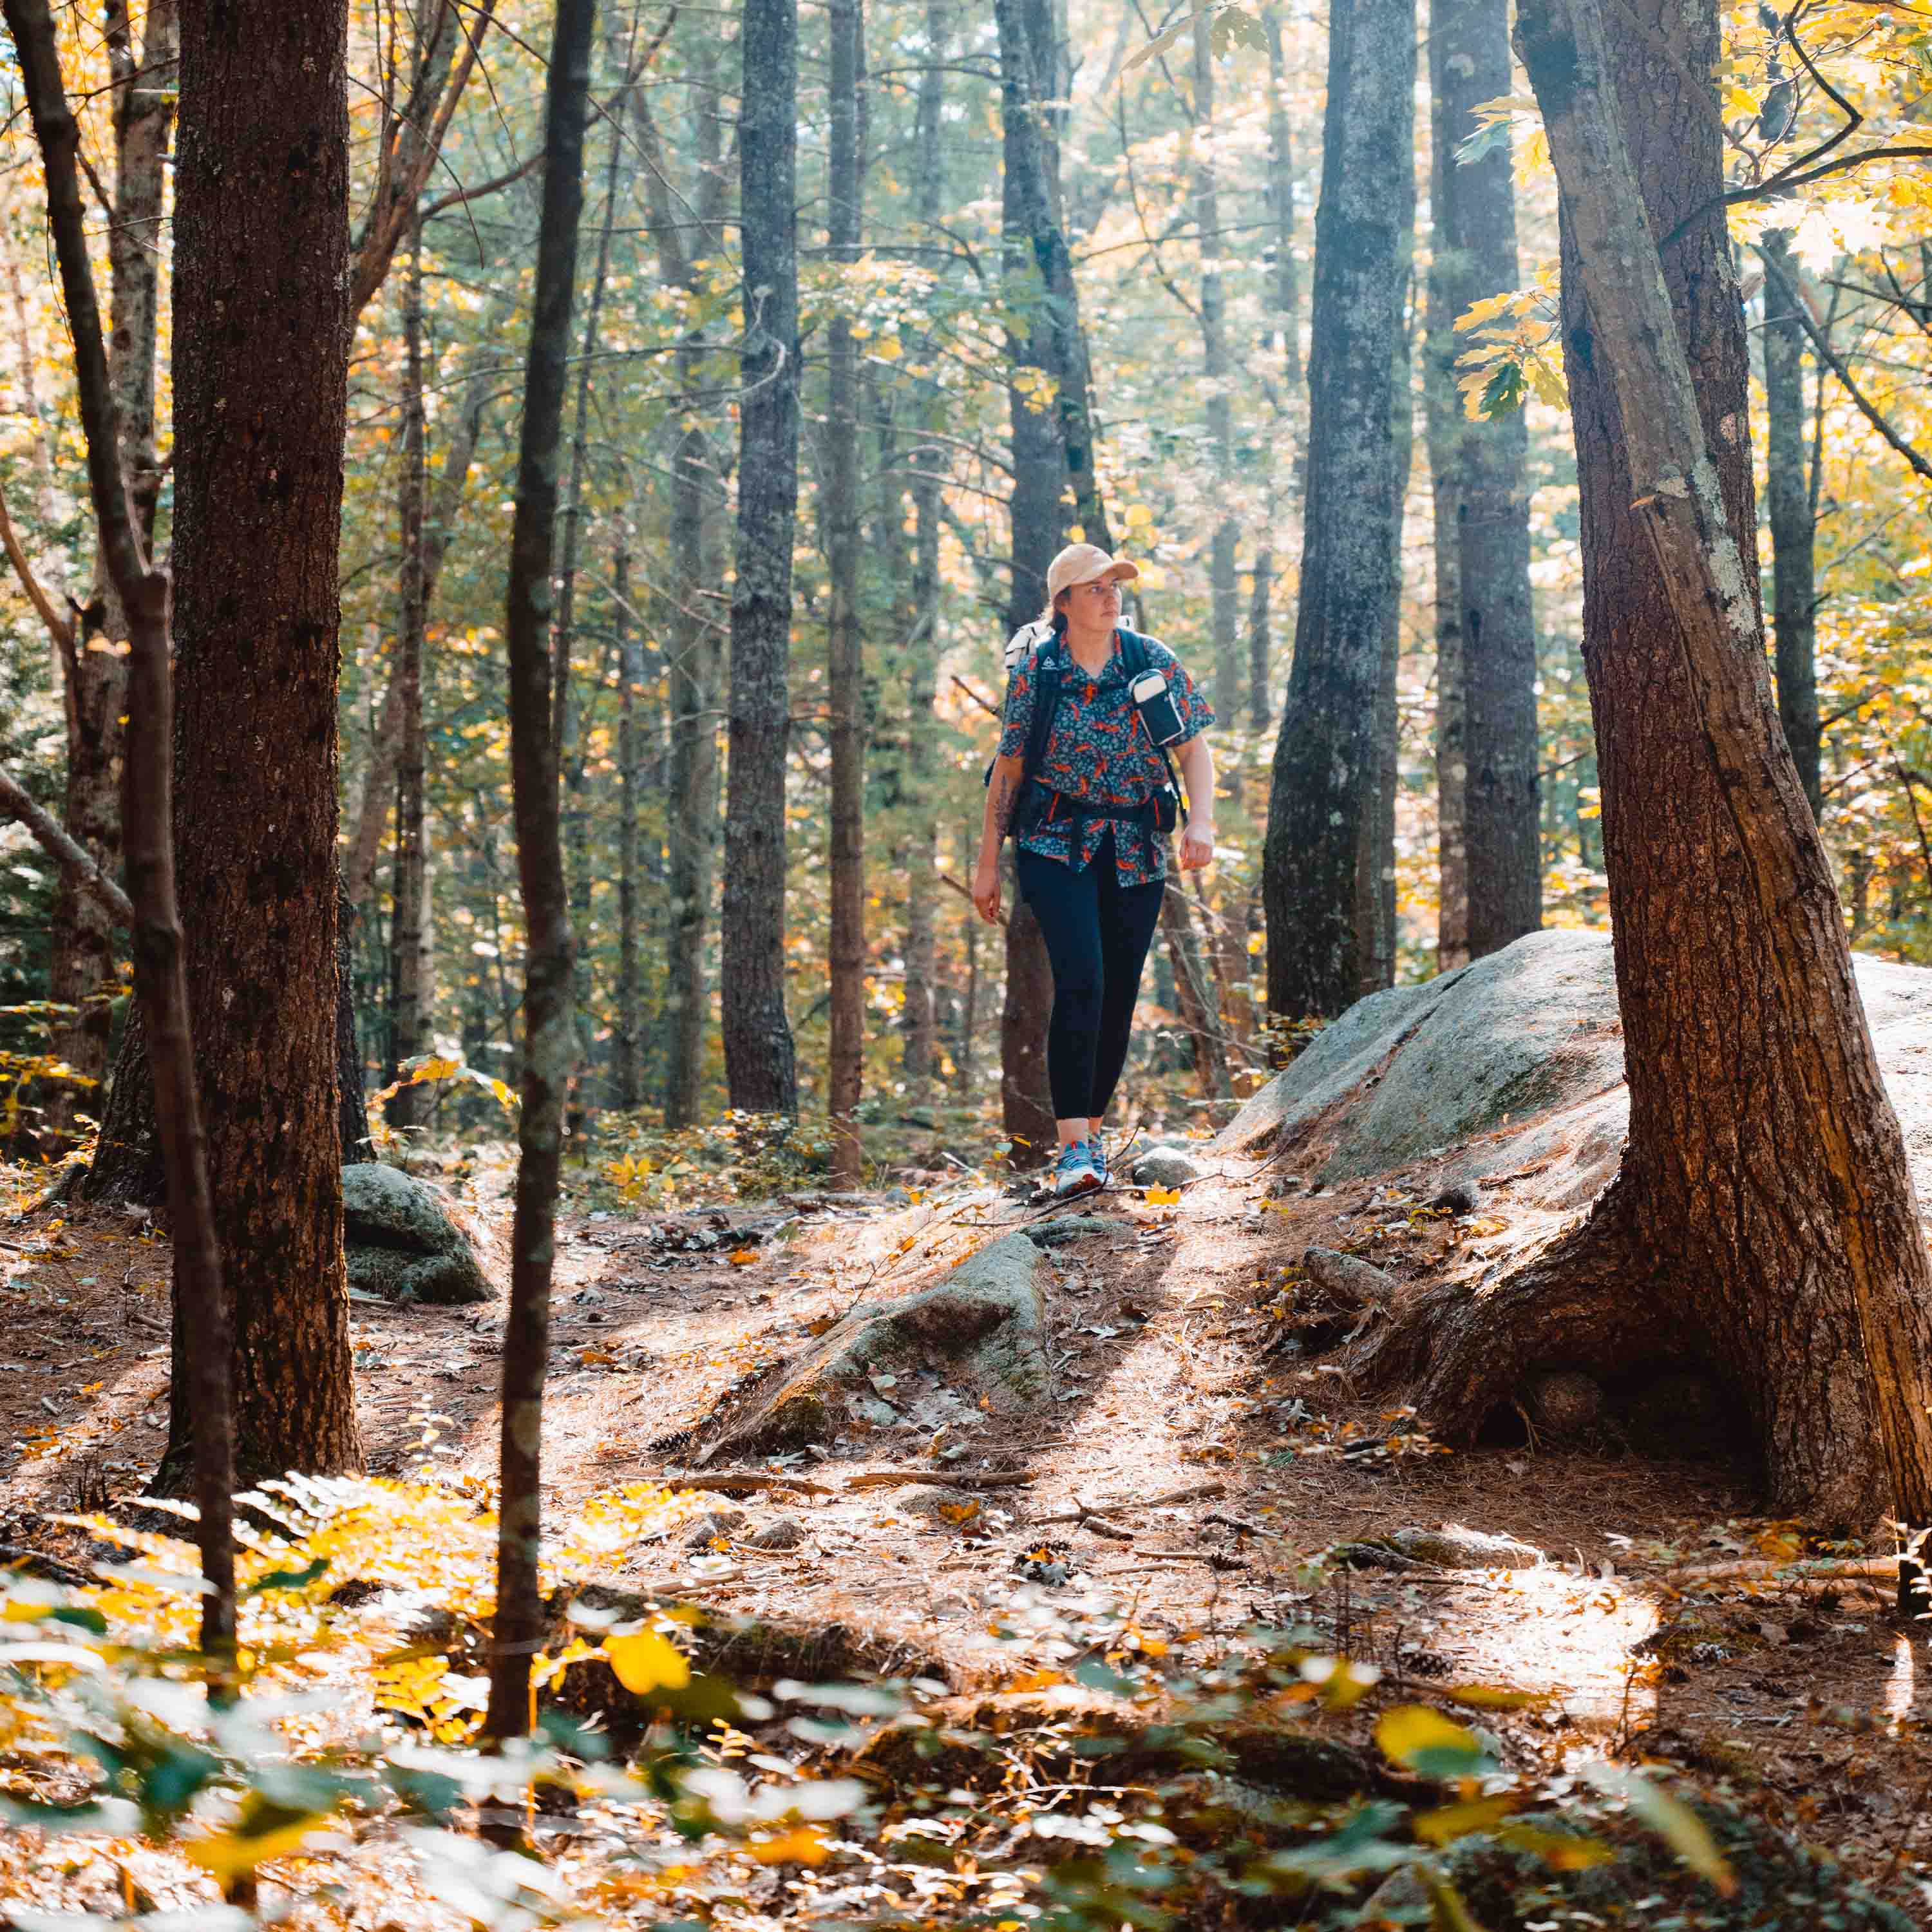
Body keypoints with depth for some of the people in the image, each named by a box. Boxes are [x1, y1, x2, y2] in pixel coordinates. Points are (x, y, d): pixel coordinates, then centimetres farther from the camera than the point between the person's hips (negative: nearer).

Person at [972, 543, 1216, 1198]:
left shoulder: (1153, 661, 2)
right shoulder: (1034, 670, -3)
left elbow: (1195, 748, 4)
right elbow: (1010, 765, 4)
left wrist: (1201, 820, -13)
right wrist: (988, 860, 6)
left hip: (1137, 851, 3)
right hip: (1058, 844, -3)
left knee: (1120, 995, 3)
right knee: (1081, 982, -19)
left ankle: (1089, 1132, 20)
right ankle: (1074, 1149, -21)